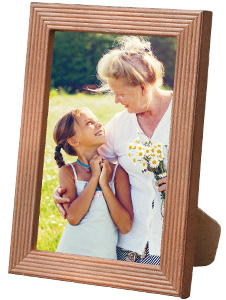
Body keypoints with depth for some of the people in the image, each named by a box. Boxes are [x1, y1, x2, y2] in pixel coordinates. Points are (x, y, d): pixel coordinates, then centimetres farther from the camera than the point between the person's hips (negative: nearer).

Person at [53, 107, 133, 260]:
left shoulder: (118, 172, 0)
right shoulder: (68, 171, 1)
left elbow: (125, 226, -6)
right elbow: (73, 217, -13)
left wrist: (105, 184, -10)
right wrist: (94, 177, -9)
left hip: (105, 256, 0)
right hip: (70, 252, 0)